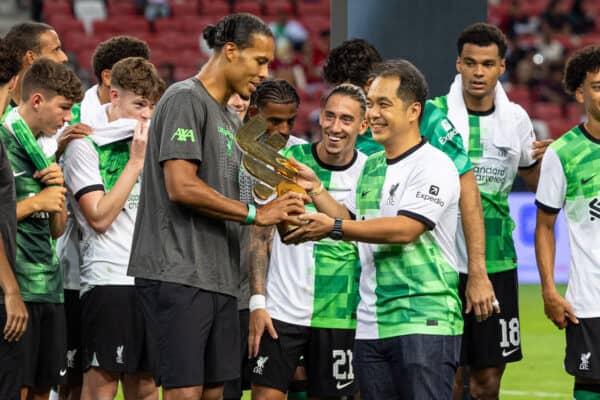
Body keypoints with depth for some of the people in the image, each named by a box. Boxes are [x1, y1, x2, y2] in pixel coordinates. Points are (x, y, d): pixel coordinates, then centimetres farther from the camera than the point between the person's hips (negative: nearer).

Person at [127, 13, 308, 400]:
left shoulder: (232, 120, 22)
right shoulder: (186, 100, -7)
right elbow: (181, 187, -17)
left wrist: (279, 216, 5)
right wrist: (256, 214, -12)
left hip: (219, 277, 9)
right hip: (179, 274, -9)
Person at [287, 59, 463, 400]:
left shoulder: (434, 165, -9)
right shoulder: (371, 167, 18)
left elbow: (404, 229, -20)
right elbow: (350, 221, 25)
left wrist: (333, 227, -20)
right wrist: (316, 189, 10)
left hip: (424, 324, -8)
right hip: (371, 327, 8)